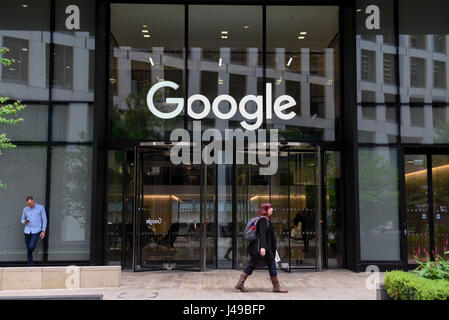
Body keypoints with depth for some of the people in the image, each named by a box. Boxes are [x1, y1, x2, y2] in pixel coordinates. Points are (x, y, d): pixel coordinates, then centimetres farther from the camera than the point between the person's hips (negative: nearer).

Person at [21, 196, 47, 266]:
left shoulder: (41, 208, -3)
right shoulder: (25, 209, 7)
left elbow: (44, 220, -1)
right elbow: (22, 221, 15)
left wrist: (43, 231, -10)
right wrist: (25, 222, -11)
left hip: (36, 231, -3)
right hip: (27, 231, 4)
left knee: (31, 247, -21)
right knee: (28, 251, 3)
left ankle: (33, 247, 17)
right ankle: (30, 267, 13)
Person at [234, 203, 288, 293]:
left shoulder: (265, 219, 19)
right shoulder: (264, 219, -12)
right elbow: (262, 234, -22)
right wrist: (262, 247, -29)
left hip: (255, 248, 10)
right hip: (263, 247, -10)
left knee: (251, 265, 6)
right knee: (272, 264, 1)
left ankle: (240, 283, 1)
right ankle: (276, 286, 9)